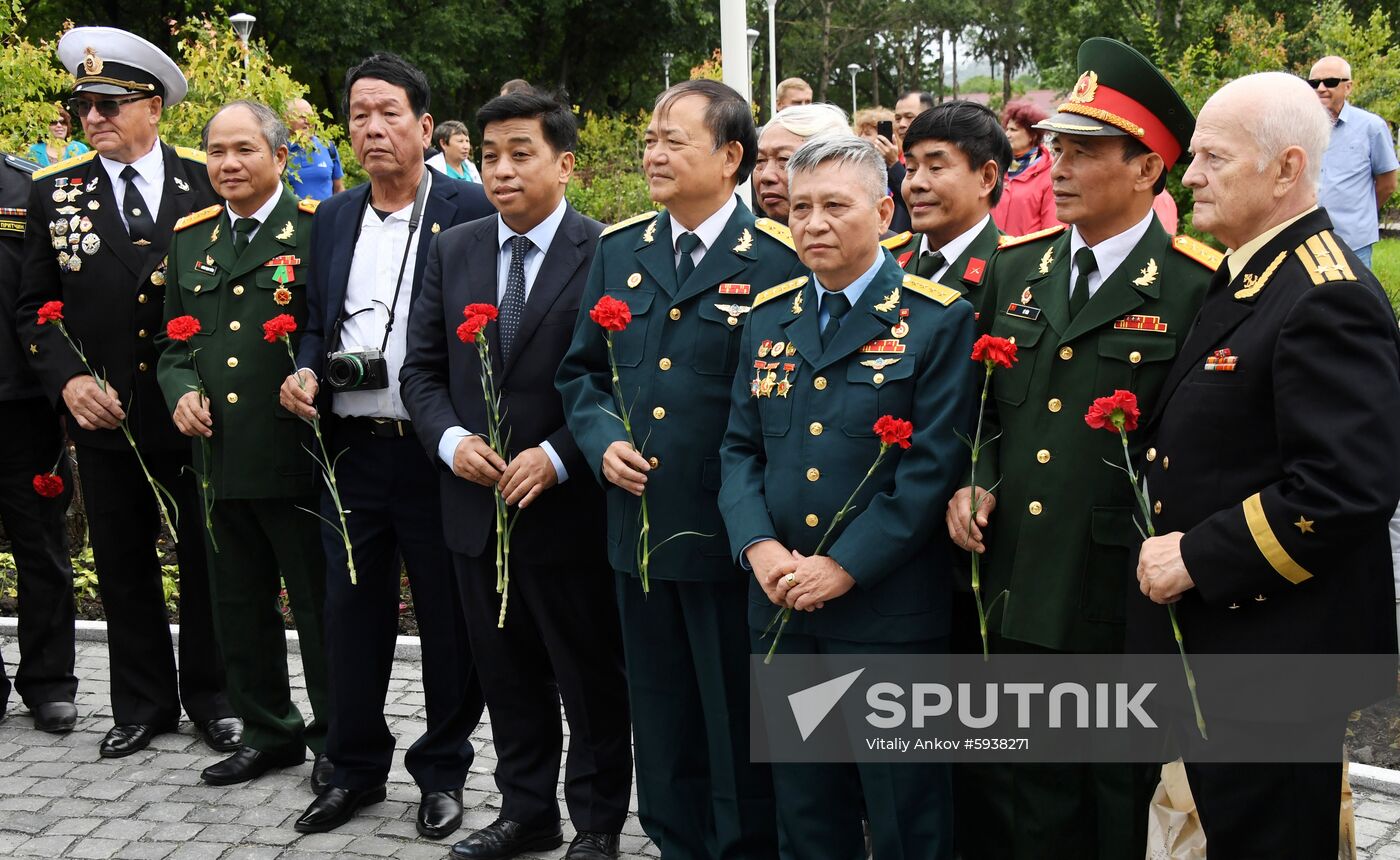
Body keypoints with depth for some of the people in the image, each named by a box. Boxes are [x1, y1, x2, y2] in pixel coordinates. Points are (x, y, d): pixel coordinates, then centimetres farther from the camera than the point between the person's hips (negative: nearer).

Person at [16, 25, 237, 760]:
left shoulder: (208, 182, -3)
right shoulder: (54, 192, 2)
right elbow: (35, 306, 4)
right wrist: (67, 379, -11)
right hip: (104, 415, 2)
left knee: (205, 561, 10)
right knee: (123, 567, 12)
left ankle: (209, 698, 25)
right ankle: (143, 704, 26)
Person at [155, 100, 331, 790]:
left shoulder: (319, 230, -5)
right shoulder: (189, 237, 13)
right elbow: (172, 340, 19)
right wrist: (181, 390, 0)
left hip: (296, 455, -6)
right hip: (218, 459, 6)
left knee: (320, 604, 5)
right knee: (240, 609, 15)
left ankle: (338, 741, 19)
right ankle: (268, 733, 31)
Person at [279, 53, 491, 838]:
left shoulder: (468, 210, -5)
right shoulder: (335, 218, 12)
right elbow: (318, 321, 17)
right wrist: (306, 372, -3)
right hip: (352, 449, 5)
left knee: (449, 618, 7)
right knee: (352, 613, 12)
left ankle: (443, 771, 23)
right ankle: (357, 768, 27)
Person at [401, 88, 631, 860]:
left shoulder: (606, 254, -9)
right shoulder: (452, 251, 7)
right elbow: (422, 368, 8)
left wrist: (555, 457, -19)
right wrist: (451, 439, -9)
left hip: (569, 506, -5)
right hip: (477, 504, 5)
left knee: (591, 677, 9)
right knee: (507, 674, 16)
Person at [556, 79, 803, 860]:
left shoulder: (778, 259, -9)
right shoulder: (619, 250, 9)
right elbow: (582, 371, 16)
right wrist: (602, 441, -3)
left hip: (730, 538, -5)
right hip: (639, 527, 5)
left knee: (741, 732, 8)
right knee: (663, 728, 17)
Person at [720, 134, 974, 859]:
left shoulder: (937, 320, -6)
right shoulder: (768, 316, 11)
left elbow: (934, 465, -13)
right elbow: (740, 447, 9)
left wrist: (845, 566, -17)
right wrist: (758, 545, -8)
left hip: (889, 609, -5)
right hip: (780, 606, 5)